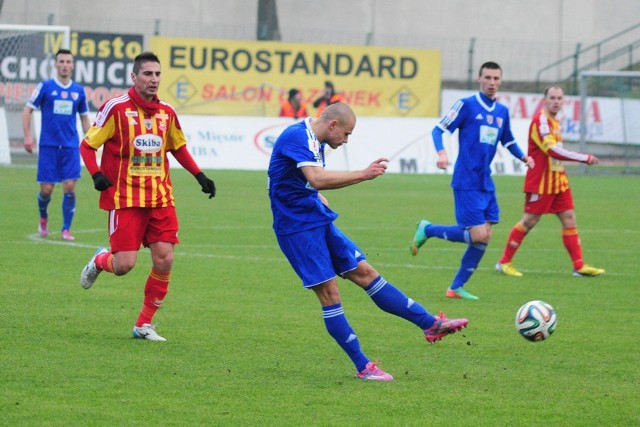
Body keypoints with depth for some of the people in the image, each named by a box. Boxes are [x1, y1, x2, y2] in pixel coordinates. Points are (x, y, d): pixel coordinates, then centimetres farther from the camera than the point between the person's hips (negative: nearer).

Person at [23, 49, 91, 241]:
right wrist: (28, 136, -10)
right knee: (46, 189, -2)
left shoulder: (79, 91, 8)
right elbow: (28, 110, 1)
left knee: (70, 187, -9)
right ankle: (43, 218, 29)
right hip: (48, 145, -2)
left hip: (71, 146, 2)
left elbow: (84, 117, 18)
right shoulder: (45, 87, -1)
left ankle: (66, 229, 1)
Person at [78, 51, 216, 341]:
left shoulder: (166, 112, 7)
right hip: (125, 198, -5)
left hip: (160, 198, 5)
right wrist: (96, 174, -21)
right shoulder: (116, 108, -8)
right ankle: (99, 261, 28)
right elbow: (87, 145, -5)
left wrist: (199, 176, 14)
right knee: (124, 265, -10)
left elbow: (179, 148, 24)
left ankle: (144, 324, 10)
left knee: (164, 260, -5)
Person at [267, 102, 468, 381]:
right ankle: (363, 367, -3)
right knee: (329, 292, -8)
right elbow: (317, 179, -34)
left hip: (319, 222, 9)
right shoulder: (296, 137, -19)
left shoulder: (314, 141, 12)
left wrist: (322, 203, 11)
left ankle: (431, 324, 9)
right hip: (297, 227, -9)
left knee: (364, 272, 9)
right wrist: (363, 175, -34)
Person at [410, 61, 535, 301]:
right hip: (467, 183, -7)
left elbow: (508, 141, 25)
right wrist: (441, 152, -26)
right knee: (478, 236, -13)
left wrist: (524, 157, 6)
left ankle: (456, 288, 12)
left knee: (483, 238, 2)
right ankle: (427, 230, 7)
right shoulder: (467, 105, -7)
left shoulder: (502, 112, 12)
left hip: (486, 183, 7)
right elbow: (439, 129, -7)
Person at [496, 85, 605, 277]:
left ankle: (579, 266, 3)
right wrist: (585, 158, -23)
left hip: (558, 181, 9)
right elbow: (553, 149, -25)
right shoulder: (541, 120, -16)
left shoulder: (554, 122, 13)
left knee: (569, 219, 3)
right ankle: (504, 262, 8)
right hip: (540, 182, -9)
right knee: (529, 221, -3)